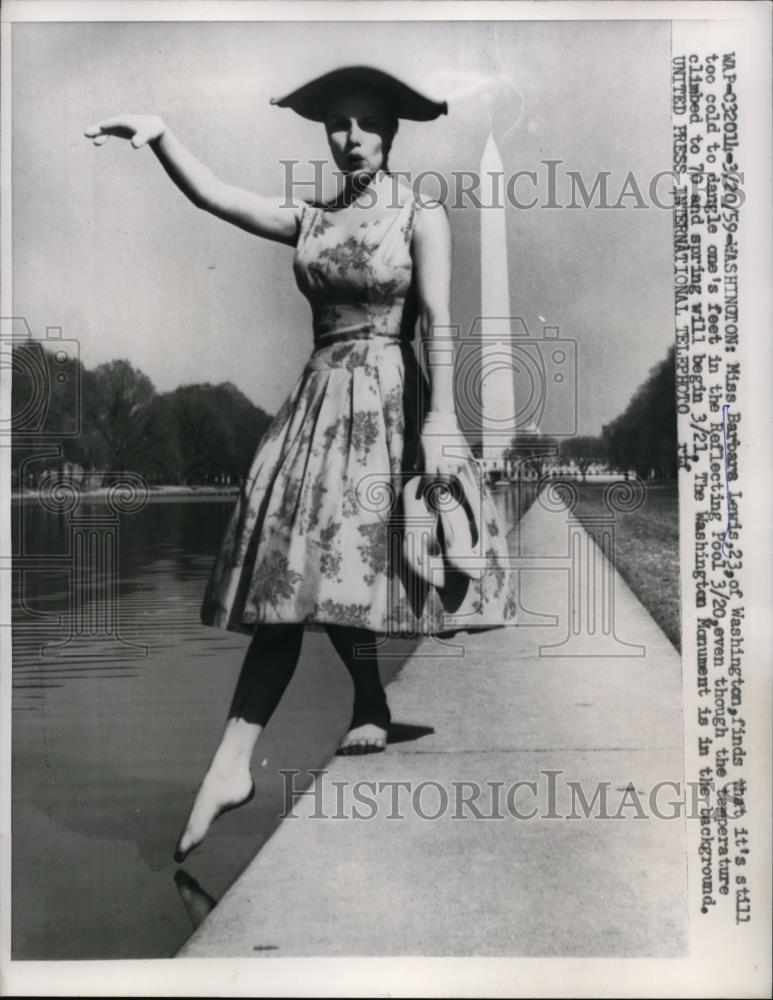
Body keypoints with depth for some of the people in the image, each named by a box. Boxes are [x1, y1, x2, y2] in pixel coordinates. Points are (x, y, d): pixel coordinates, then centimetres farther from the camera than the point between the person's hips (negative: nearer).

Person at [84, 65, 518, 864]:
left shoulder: (422, 215, 1)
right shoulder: (309, 220, 12)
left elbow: (439, 322, -7)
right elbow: (213, 197, 2)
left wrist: (440, 421, -16)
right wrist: (159, 138, -15)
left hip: (388, 401, -4)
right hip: (321, 400, 4)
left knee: (339, 569, -6)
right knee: (298, 573, -1)